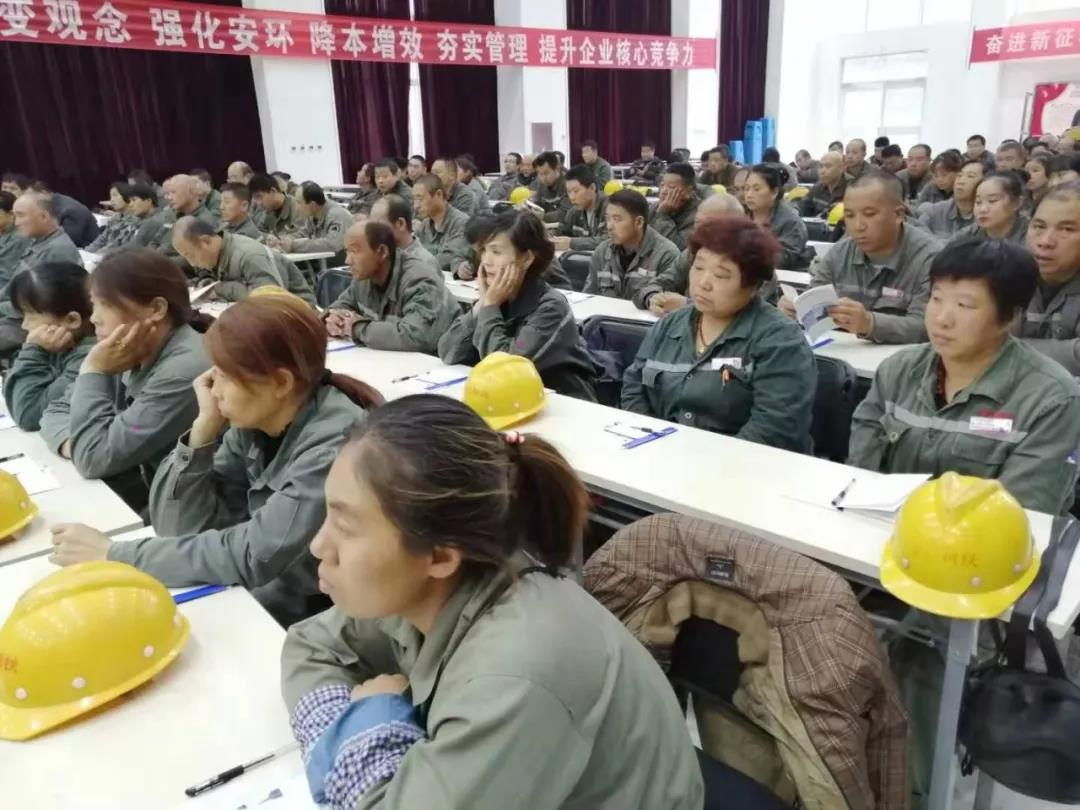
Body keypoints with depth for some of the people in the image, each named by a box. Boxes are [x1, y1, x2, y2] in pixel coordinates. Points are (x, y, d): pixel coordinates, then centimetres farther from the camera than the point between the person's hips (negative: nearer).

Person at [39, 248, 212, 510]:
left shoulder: (184, 371, -26)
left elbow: (94, 459, -22)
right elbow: (58, 410, 6)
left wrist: (93, 372, -16)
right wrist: (74, 443, -15)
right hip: (136, 482, 7)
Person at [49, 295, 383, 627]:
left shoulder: (337, 442, -25)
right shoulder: (253, 426, -2)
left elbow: (252, 557, -28)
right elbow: (178, 526, -3)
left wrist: (115, 554, -19)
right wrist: (206, 424, -15)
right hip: (259, 604, 6)